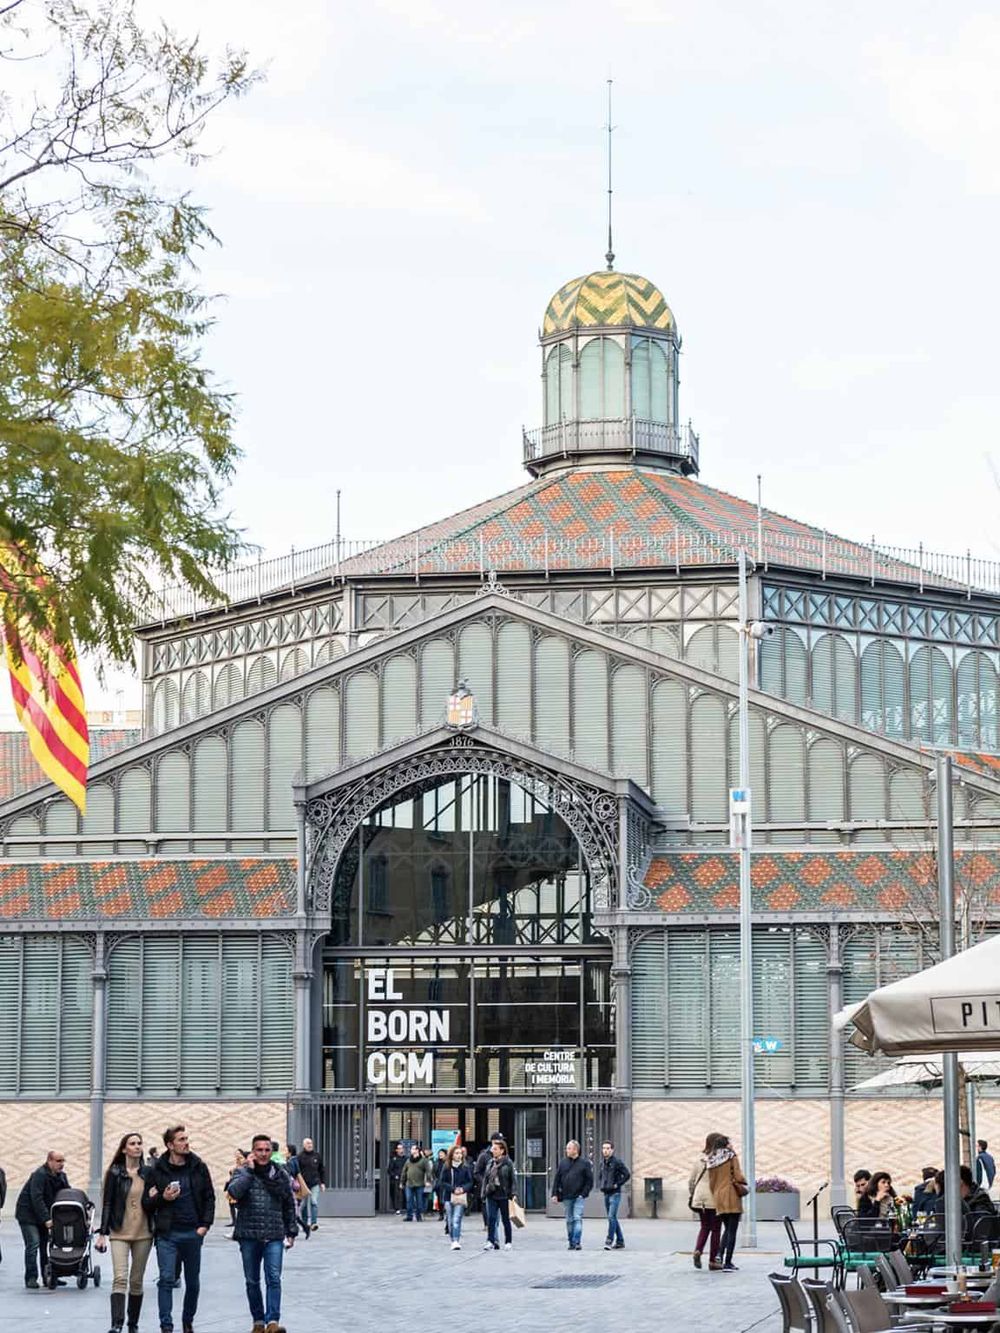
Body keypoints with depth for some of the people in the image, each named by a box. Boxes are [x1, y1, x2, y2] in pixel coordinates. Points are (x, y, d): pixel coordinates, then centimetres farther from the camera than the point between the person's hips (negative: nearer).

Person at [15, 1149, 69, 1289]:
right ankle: (31, 1278, -11)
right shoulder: (39, 1175, -21)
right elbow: (36, 1199, -28)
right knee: (33, 1244, -14)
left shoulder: (61, 1176, 4)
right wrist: (46, 1219, -31)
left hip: (42, 1215, 8)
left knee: (44, 1244, 9)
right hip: (27, 1213, -8)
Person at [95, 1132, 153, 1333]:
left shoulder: (147, 1173, 7)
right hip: (120, 1233, -3)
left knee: (136, 1281, 7)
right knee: (120, 1278, -16)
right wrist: (102, 1233, -5)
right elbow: (107, 1204, -1)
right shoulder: (115, 1173, -1)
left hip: (143, 1233, 3)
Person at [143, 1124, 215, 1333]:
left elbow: (209, 1197, 9)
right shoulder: (156, 1171, -1)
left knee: (193, 1282, 10)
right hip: (167, 1234, -2)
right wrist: (162, 1198, -16)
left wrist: (205, 1224, -1)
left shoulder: (199, 1168, 4)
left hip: (193, 1233, 2)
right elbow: (146, 1203, 3)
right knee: (166, 1279, -11)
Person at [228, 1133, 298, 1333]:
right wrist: (249, 1170, -15)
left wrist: (291, 1232, 10)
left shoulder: (281, 1174, 7)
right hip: (249, 1236, 0)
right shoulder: (243, 1172, 1)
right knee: (252, 1281, 9)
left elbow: (289, 1205, 13)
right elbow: (234, 1191, -20)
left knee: (273, 1279, -12)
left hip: (274, 1236, 0)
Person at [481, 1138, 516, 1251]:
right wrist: (484, 1192, 8)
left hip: (503, 1195, -4)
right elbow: (485, 1178, 13)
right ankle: (491, 1241, -1)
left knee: (506, 1219, 6)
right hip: (491, 1195, 4)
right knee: (491, 1219, -3)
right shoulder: (490, 1163, 8)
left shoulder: (508, 1163, -6)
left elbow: (513, 1179, -6)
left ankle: (508, 1242, 15)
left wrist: (513, 1193, -12)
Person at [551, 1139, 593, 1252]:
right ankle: (571, 1242, 13)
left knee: (577, 1218, -12)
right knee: (569, 1220, 7)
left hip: (579, 1197, -3)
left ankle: (577, 1242, -14)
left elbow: (589, 1180, 0)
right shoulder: (563, 1163, 8)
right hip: (566, 1197, 3)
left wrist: (584, 1193, -9)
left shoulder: (584, 1163, 0)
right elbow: (556, 1179, 9)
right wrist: (555, 1194, 1)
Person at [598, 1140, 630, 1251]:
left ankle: (609, 1240, -17)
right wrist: (600, 1185, 12)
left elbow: (627, 1175, -13)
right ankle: (620, 1241, 18)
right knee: (612, 1218, 11)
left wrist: (617, 1184, -14)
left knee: (611, 1217, -16)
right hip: (606, 1194, 8)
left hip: (615, 1193, -8)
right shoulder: (602, 1163, 12)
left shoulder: (617, 1162, -9)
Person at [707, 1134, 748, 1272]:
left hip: (719, 1199, 5)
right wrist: (744, 1188, 9)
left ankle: (720, 1254, -1)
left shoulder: (713, 1162, 10)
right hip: (732, 1197, -5)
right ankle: (728, 1263, -6)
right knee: (732, 1231, -2)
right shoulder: (732, 1158, -4)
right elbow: (738, 1176, -9)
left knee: (727, 1229, 20)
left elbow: (711, 1183, 10)